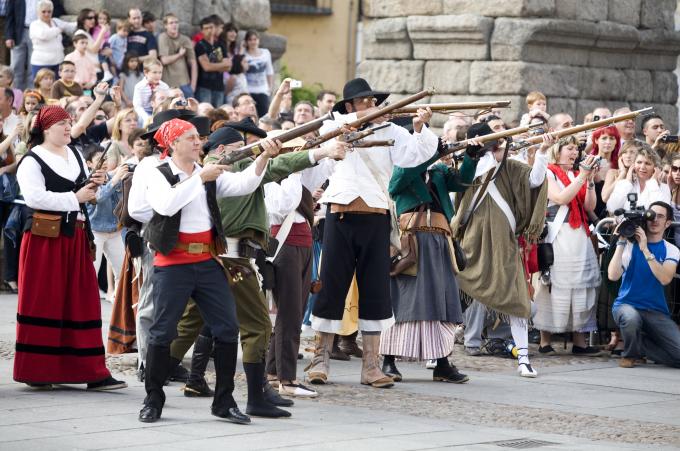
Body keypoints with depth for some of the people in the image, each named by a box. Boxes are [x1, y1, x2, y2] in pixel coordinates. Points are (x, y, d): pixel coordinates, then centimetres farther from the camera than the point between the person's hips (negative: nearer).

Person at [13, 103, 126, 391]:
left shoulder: (75, 156, 16)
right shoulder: (32, 161, -6)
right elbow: (35, 197, -21)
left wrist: (93, 186, 2)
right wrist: (75, 197, -17)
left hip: (76, 237, 6)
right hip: (45, 239, -6)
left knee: (82, 303, 2)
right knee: (44, 303, -2)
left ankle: (90, 371, 1)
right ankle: (36, 372, 6)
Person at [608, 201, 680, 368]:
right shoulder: (630, 244, -1)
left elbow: (665, 279, -15)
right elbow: (613, 275, -13)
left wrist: (645, 249, -19)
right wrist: (621, 243, -15)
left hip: (656, 311, 2)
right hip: (627, 305, -2)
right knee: (631, 317, -40)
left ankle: (640, 344, 11)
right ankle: (630, 355, -6)